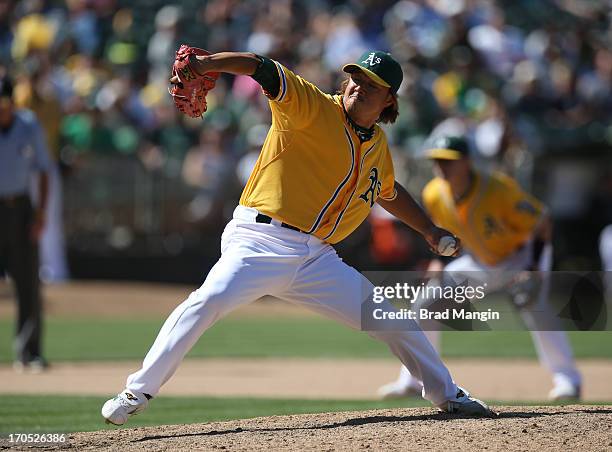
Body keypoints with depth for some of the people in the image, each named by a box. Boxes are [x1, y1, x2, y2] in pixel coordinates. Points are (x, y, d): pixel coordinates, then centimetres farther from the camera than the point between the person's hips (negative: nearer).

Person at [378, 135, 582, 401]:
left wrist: (533, 268, -33)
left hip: (522, 255, -6)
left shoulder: (498, 190, -33)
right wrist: (438, 261, -7)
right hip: (479, 264, 6)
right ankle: (410, 382, 11)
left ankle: (567, 380, -27)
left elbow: (542, 225, -24)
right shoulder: (434, 195, -16)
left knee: (533, 307, -33)